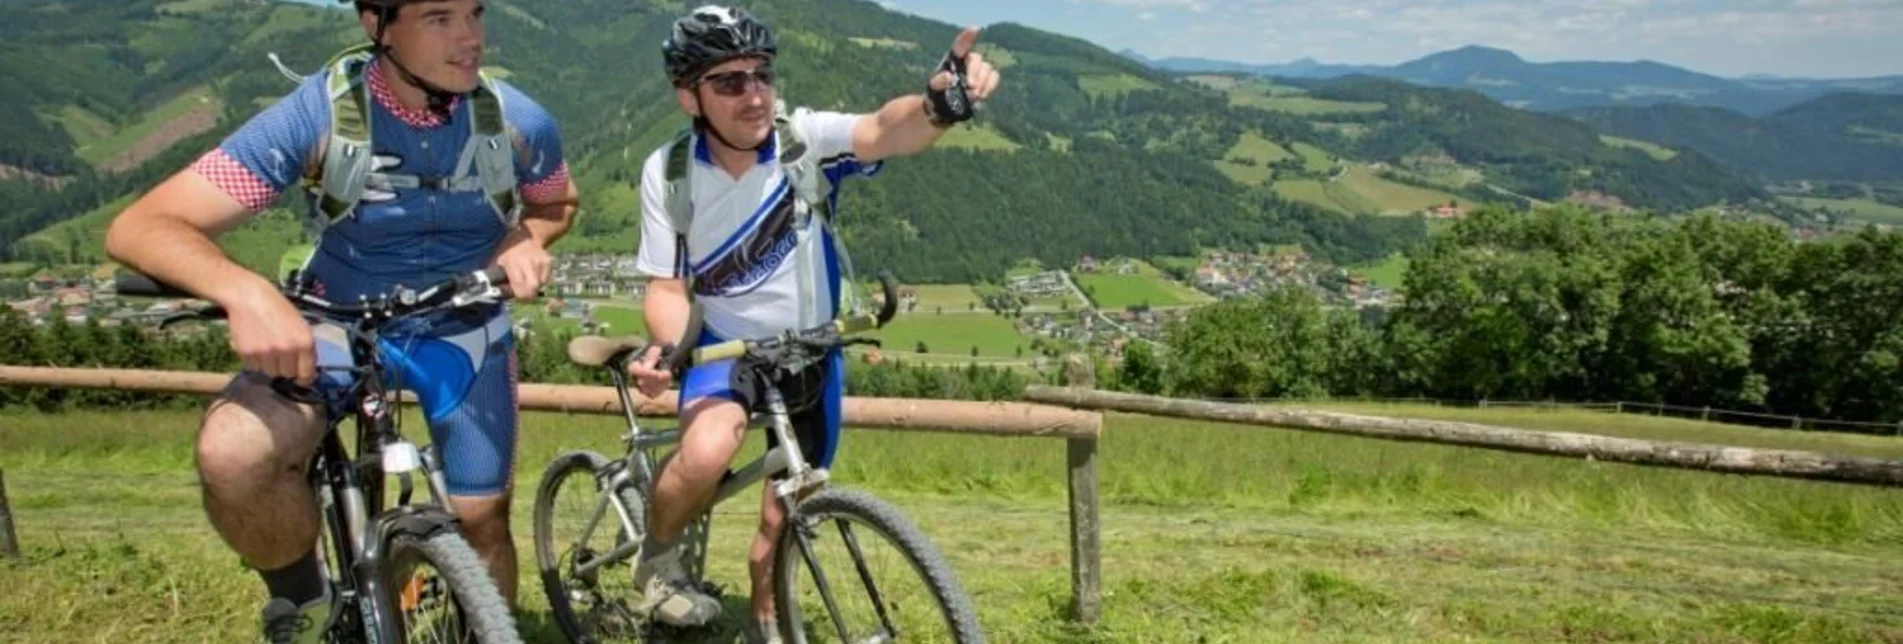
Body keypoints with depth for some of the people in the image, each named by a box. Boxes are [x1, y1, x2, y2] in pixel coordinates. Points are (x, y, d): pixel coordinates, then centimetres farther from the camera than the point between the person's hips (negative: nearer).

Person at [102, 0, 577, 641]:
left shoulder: (518, 121, -17)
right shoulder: (314, 114, -24)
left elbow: (556, 204, 7)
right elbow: (139, 228, -28)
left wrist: (523, 241, -18)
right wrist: (246, 291, -49)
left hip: (465, 331, 2)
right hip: (338, 323, -1)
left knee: (482, 520, 3)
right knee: (232, 454, -29)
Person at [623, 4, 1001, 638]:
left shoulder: (805, 137, -20)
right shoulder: (668, 172, -16)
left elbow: (883, 131, -40)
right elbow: (666, 286, -12)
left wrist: (939, 105, -62)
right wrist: (669, 347, -34)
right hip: (725, 345, -1)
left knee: (785, 517, 12)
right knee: (707, 453, -32)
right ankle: (658, 556, 0)